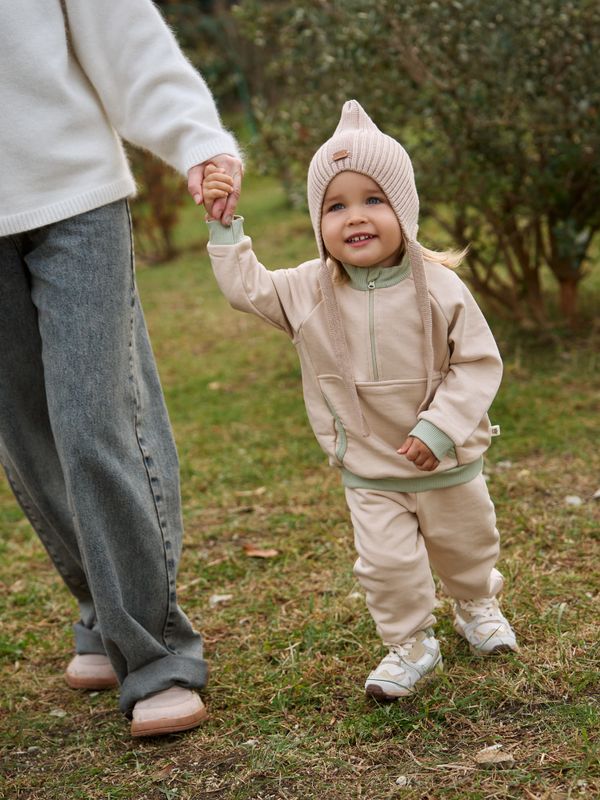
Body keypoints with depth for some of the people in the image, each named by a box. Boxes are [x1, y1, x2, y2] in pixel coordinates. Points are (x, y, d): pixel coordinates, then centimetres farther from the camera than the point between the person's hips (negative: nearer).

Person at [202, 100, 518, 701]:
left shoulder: (438, 288, -19)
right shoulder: (308, 291, -12)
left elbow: (478, 363, -16)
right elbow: (245, 286, -2)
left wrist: (439, 429, -23)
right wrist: (223, 225, -13)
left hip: (447, 464, 0)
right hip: (368, 472, 1)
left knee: (465, 545, 20)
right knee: (386, 562, -4)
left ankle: (477, 606, 50)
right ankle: (410, 646, 20)